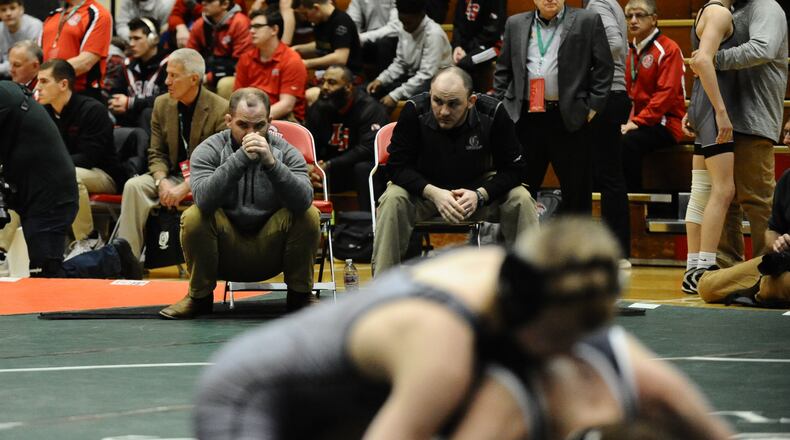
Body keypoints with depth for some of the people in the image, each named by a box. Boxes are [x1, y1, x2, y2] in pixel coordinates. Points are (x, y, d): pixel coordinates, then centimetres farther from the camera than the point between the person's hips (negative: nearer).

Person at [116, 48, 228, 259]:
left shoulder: (221, 109, -11)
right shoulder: (162, 104, 6)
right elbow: (157, 153, 9)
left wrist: (185, 188, -24)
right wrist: (162, 181, -13)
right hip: (173, 175, 5)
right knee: (134, 186, -22)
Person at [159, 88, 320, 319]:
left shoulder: (286, 152, -5)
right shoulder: (208, 151, -8)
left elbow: (303, 201, -24)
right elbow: (204, 198, -29)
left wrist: (271, 163, -37)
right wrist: (241, 158, -36)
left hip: (270, 254, 1)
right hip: (225, 253, -1)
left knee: (308, 214, -23)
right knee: (194, 217, -29)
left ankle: (300, 295, -1)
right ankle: (200, 297, -6)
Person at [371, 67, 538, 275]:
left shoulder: (493, 114, -22)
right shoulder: (415, 111, -23)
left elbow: (513, 168, -15)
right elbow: (397, 166, -19)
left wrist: (479, 195, -32)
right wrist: (433, 193, -35)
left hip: (481, 188, 1)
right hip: (424, 186, -1)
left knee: (521, 200, -23)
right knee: (393, 200, -30)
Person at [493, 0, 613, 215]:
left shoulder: (588, 21, 3)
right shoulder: (515, 24, 13)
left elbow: (604, 66, 1)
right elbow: (503, 70, 16)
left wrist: (594, 106, -6)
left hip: (569, 118, -3)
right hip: (526, 117, 3)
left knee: (576, 188, 2)